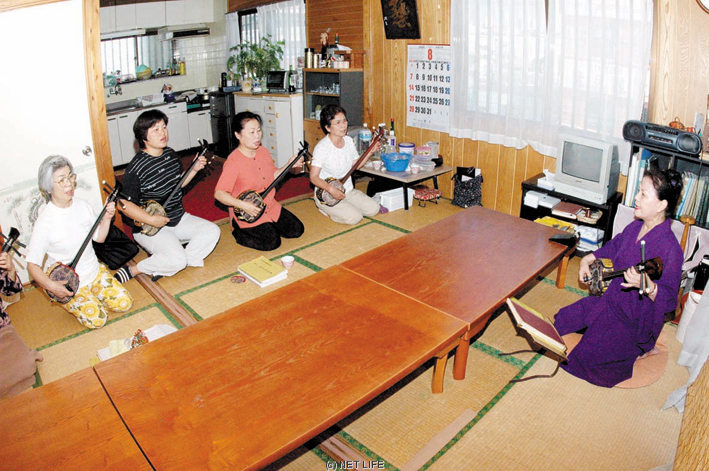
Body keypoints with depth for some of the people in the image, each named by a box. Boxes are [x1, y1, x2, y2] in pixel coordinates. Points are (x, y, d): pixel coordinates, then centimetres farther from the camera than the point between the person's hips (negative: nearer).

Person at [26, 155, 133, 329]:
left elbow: (98, 237, 8)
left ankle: (92, 293, 18)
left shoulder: (83, 205, -6)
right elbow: (32, 264, -16)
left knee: (124, 303, -6)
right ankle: (65, 300, 12)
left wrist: (106, 218, -9)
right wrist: (51, 286, -30)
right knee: (96, 319, -15)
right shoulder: (45, 223, -23)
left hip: (94, 270, 5)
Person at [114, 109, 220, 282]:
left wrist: (194, 169, 4)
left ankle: (163, 268, -8)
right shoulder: (137, 167, -19)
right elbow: (125, 204, -19)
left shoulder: (171, 154, 4)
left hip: (178, 218, 8)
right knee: (177, 259, -27)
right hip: (150, 227, -8)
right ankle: (133, 270, -4)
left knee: (212, 231, -10)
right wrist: (151, 219, -26)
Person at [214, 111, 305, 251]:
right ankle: (239, 232, 6)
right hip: (247, 213, -7)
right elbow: (219, 193, -27)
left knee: (297, 230, 2)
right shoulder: (233, 162, -24)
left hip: (270, 206, 7)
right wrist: (242, 205, -38)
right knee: (272, 241, -17)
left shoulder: (264, 152, 0)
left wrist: (288, 165, 0)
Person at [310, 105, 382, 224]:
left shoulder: (349, 141, 2)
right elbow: (313, 177, -22)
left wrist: (370, 152, 1)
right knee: (354, 217, -22)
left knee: (373, 209, -5)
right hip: (326, 195, -7)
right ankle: (326, 209, 4)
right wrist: (332, 190, -32)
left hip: (348, 191, 7)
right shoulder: (322, 148, -20)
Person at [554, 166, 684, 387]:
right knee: (562, 320, 9)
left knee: (588, 356, -15)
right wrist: (588, 259, 9)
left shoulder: (670, 248, -27)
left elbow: (669, 299, -26)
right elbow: (615, 246, 19)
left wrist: (647, 285, -45)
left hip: (636, 319, -8)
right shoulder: (635, 227, -4)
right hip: (612, 300, 8)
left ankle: (642, 348, 12)